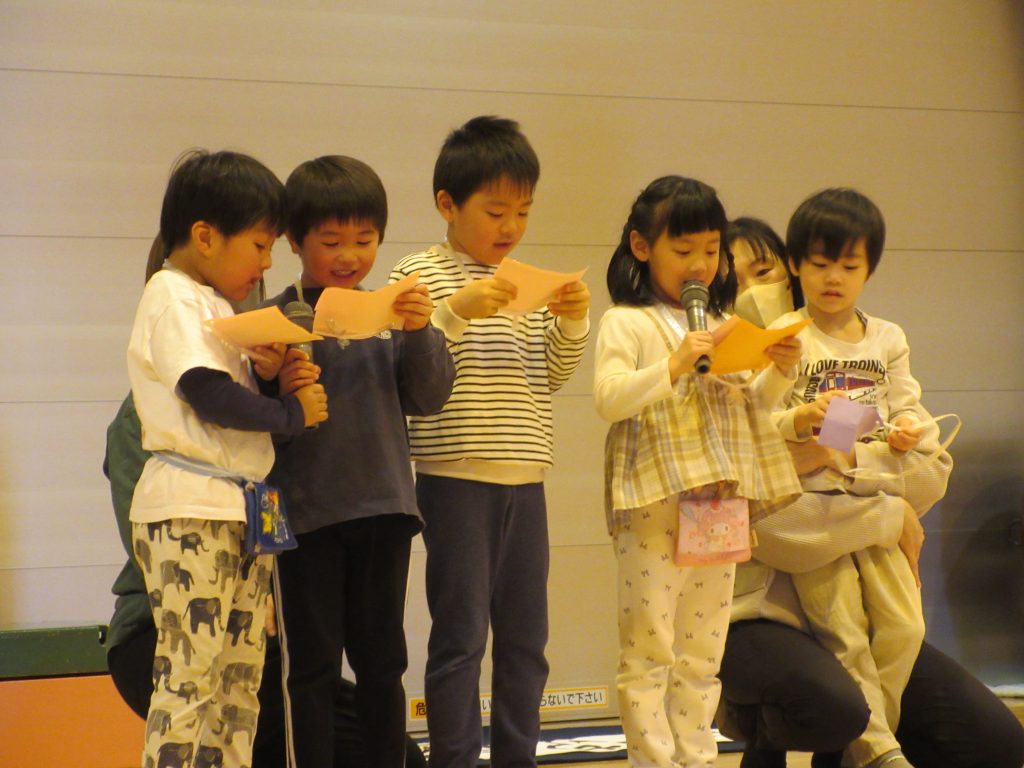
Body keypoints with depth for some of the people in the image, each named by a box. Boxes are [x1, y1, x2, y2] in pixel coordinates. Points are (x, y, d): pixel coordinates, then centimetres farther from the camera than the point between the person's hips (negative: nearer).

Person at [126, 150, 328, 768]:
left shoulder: (215, 302, 21)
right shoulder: (172, 296, -7)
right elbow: (208, 395, -16)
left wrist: (265, 374, 2)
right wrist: (293, 413, -5)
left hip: (242, 508, 9)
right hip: (189, 508, -9)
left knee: (242, 676, 8)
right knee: (188, 673, -10)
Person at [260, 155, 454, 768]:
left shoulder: (391, 313, 5)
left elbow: (429, 398, 0)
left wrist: (420, 334, -15)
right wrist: (282, 392, -25)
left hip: (384, 509, 3)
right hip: (305, 511, -3)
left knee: (382, 660, 13)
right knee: (313, 666, 6)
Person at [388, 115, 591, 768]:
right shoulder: (419, 276, -3)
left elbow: (551, 375, 13)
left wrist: (572, 323, -3)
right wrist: (457, 311, -23)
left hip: (525, 481, 6)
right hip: (456, 482, -6)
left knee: (526, 635, 11)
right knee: (461, 634, -2)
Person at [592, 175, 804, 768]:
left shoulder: (722, 325, 14)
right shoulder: (628, 322, -3)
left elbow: (750, 405, 19)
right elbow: (609, 399, -16)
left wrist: (780, 372, 0)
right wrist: (674, 366, -27)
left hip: (721, 506, 6)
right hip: (656, 507, -6)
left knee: (703, 655, 12)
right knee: (648, 653, -1)